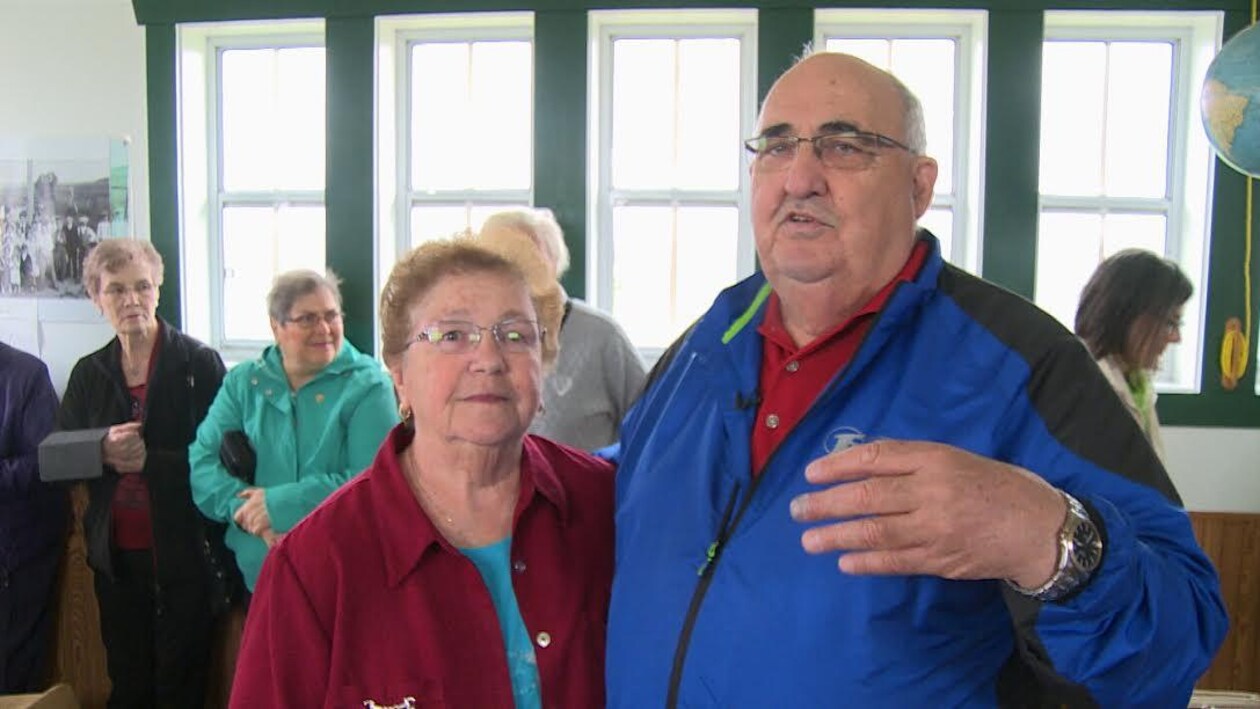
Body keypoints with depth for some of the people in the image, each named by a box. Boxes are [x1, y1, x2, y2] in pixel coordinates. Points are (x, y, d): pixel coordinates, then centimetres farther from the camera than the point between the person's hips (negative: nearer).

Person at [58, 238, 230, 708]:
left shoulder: (200, 364, -6)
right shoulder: (89, 373, 9)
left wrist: (150, 461, -20)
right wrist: (102, 454, -14)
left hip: (184, 553, -4)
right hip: (116, 554, 4)